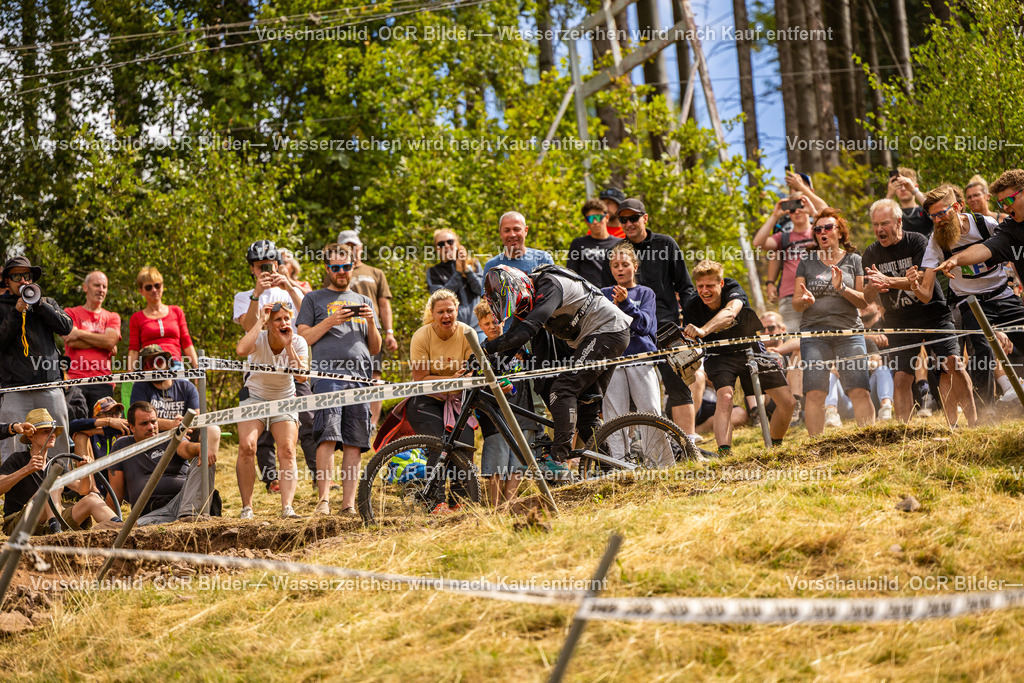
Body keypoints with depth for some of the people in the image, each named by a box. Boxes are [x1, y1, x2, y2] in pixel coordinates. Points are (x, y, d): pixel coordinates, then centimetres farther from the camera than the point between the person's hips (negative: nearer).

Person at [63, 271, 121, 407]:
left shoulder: (112, 317, 20)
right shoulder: (70, 313, 14)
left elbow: (110, 340, 0)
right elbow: (71, 341, -3)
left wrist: (80, 333, -1)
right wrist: (102, 342, 0)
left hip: (102, 382, 2)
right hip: (74, 380, -2)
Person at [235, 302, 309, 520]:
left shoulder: (298, 343, -13)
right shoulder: (259, 339, -19)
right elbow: (241, 350, -44)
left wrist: (288, 345, -31)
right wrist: (260, 320, -35)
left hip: (284, 399, 1)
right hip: (255, 397, -1)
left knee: (287, 451, -18)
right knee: (246, 447, -22)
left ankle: (287, 508, -26)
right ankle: (247, 508, -17)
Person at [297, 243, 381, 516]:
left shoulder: (364, 302, 26)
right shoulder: (314, 299, 17)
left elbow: (374, 349, 23)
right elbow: (302, 338, 7)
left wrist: (371, 321, 5)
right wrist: (330, 322, -5)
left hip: (360, 376, 3)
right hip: (328, 373, -3)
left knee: (354, 443, -2)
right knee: (328, 436, -17)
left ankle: (349, 504, -2)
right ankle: (324, 499, -19)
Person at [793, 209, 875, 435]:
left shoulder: (853, 260, 10)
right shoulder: (807, 262, 13)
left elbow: (864, 302, 5)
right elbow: (796, 302, 10)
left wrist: (842, 289, -13)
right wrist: (805, 301, -14)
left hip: (849, 332, -1)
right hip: (814, 332, 1)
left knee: (860, 391, -12)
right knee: (814, 393, -10)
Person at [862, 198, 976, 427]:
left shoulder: (917, 242, -8)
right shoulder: (870, 255, 2)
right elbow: (868, 298, 1)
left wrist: (888, 281, -30)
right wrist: (873, 287, -24)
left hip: (933, 315, -3)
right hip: (900, 323, 3)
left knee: (953, 364, -16)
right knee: (901, 378, -6)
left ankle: (972, 421, -7)